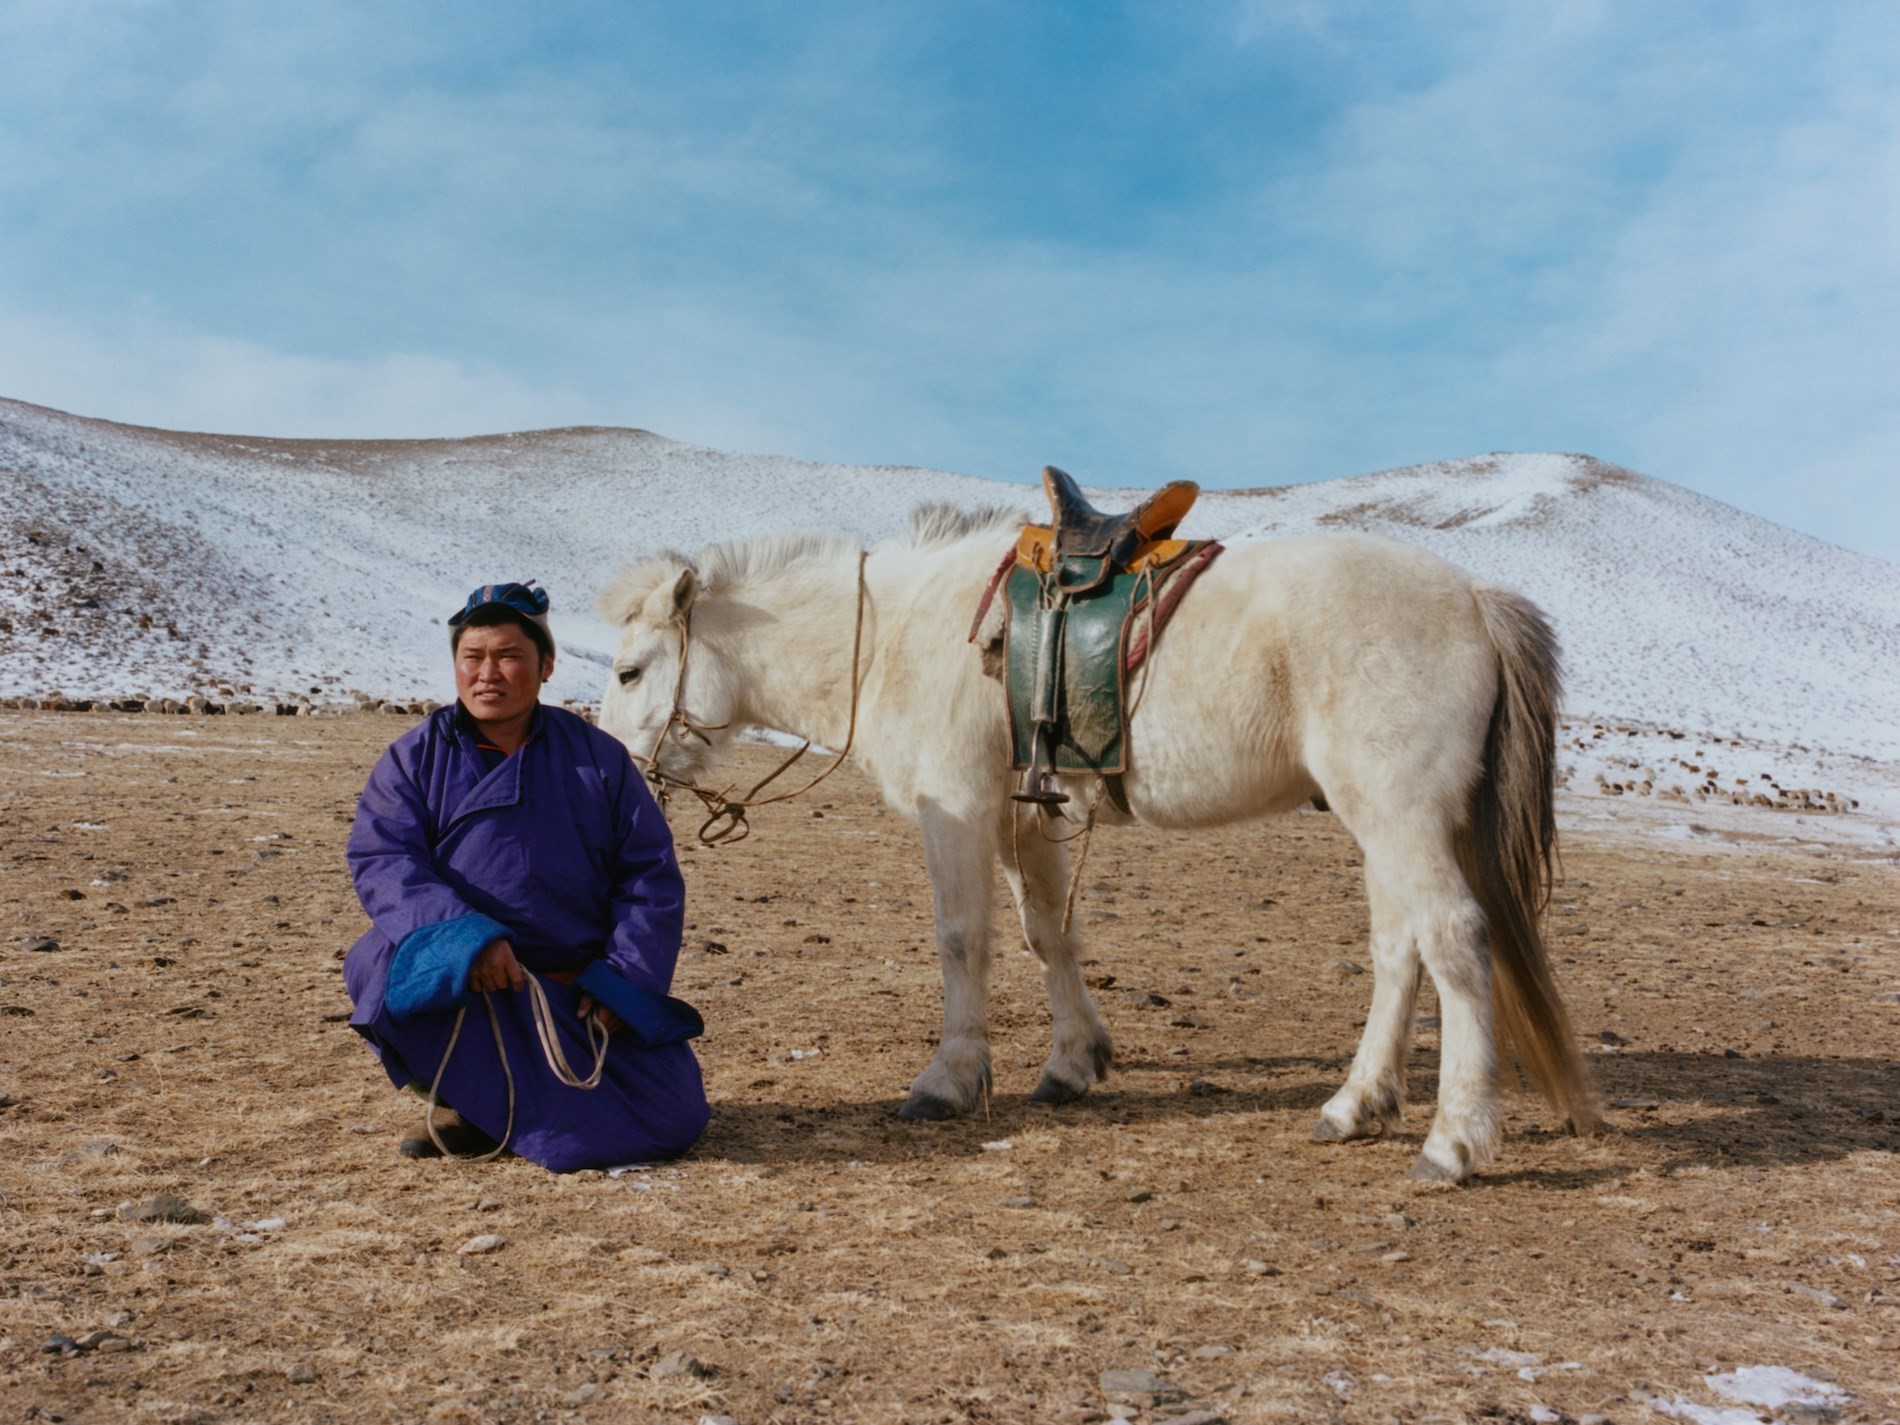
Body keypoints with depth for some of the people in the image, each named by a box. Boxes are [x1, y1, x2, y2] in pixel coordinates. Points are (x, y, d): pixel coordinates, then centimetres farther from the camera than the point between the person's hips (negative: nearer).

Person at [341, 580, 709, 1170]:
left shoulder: (595, 755, 6)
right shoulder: (414, 757, 4)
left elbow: (650, 872, 4)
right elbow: (381, 860, -12)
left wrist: (625, 977, -11)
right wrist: (465, 937, -29)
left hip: (582, 993, 1)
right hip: (462, 981, -1)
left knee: (672, 1118, -12)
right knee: (382, 963, -33)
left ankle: (497, 1113, 13)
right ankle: (470, 1095, -5)